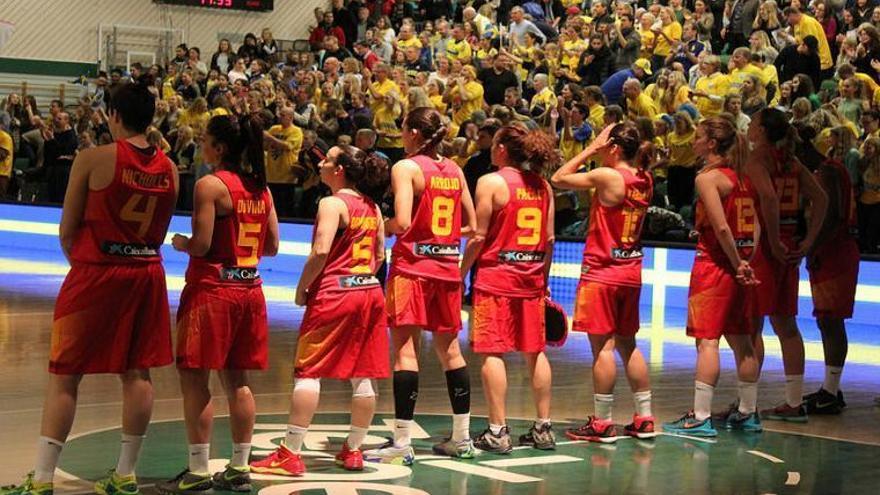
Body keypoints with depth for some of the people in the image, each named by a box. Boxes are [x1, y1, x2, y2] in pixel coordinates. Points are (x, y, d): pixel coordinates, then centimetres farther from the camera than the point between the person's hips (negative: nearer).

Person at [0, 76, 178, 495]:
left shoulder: (94, 159, -10)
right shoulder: (168, 168, 4)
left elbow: (67, 232, -4)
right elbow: (159, 234, 12)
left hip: (96, 271, -5)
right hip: (146, 273, 5)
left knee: (64, 377, 1)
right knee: (137, 373, 10)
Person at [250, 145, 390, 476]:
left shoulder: (332, 204, -10)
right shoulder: (372, 207, 12)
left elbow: (320, 252, -19)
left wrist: (302, 289, -9)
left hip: (333, 294, -7)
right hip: (370, 293, 7)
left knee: (307, 371, -3)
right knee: (362, 376, 9)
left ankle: (290, 454, -3)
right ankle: (353, 450, 18)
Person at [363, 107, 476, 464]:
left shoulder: (406, 168, -8)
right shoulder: (454, 170, 10)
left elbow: (402, 223, -19)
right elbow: (471, 225, 11)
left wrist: (379, 228, 0)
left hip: (413, 264, -6)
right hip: (448, 266, 6)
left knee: (405, 348, -6)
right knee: (449, 348, 14)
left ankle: (401, 443, -9)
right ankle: (462, 438, 19)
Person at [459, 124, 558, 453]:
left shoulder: (491, 182, -7)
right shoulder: (542, 185, 9)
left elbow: (479, 237, -9)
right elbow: (549, 238, 9)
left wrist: (461, 273, -1)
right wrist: (543, 279, 17)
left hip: (495, 276, -5)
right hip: (531, 278, 6)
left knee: (493, 351, -3)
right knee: (535, 351, 11)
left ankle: (498, 431, -5)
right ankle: (543, 428, 15)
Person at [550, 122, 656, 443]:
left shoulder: (607, 176, -16)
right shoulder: (645, 180, 4)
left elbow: (559, 179, -9)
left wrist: (591, 149, -3)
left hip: (602, 272, -7)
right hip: (631, 271, 7)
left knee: (603, 345, -4)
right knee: (627, 344, 15)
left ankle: (602, 423, -1)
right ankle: (644, 419, 17)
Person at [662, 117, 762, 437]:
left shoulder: (708, 177, -12)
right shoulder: (743, 178, 11)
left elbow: (721, 227, -19)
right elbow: (755, 227, 8)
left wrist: (737, 264, -12)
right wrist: (745, 261, 5)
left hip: (714, 264, -8)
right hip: (739, 265, 8)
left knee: (707, 340, -6)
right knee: (741, 340, 13)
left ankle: (701, 418, -7)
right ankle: (747, 414, 20)